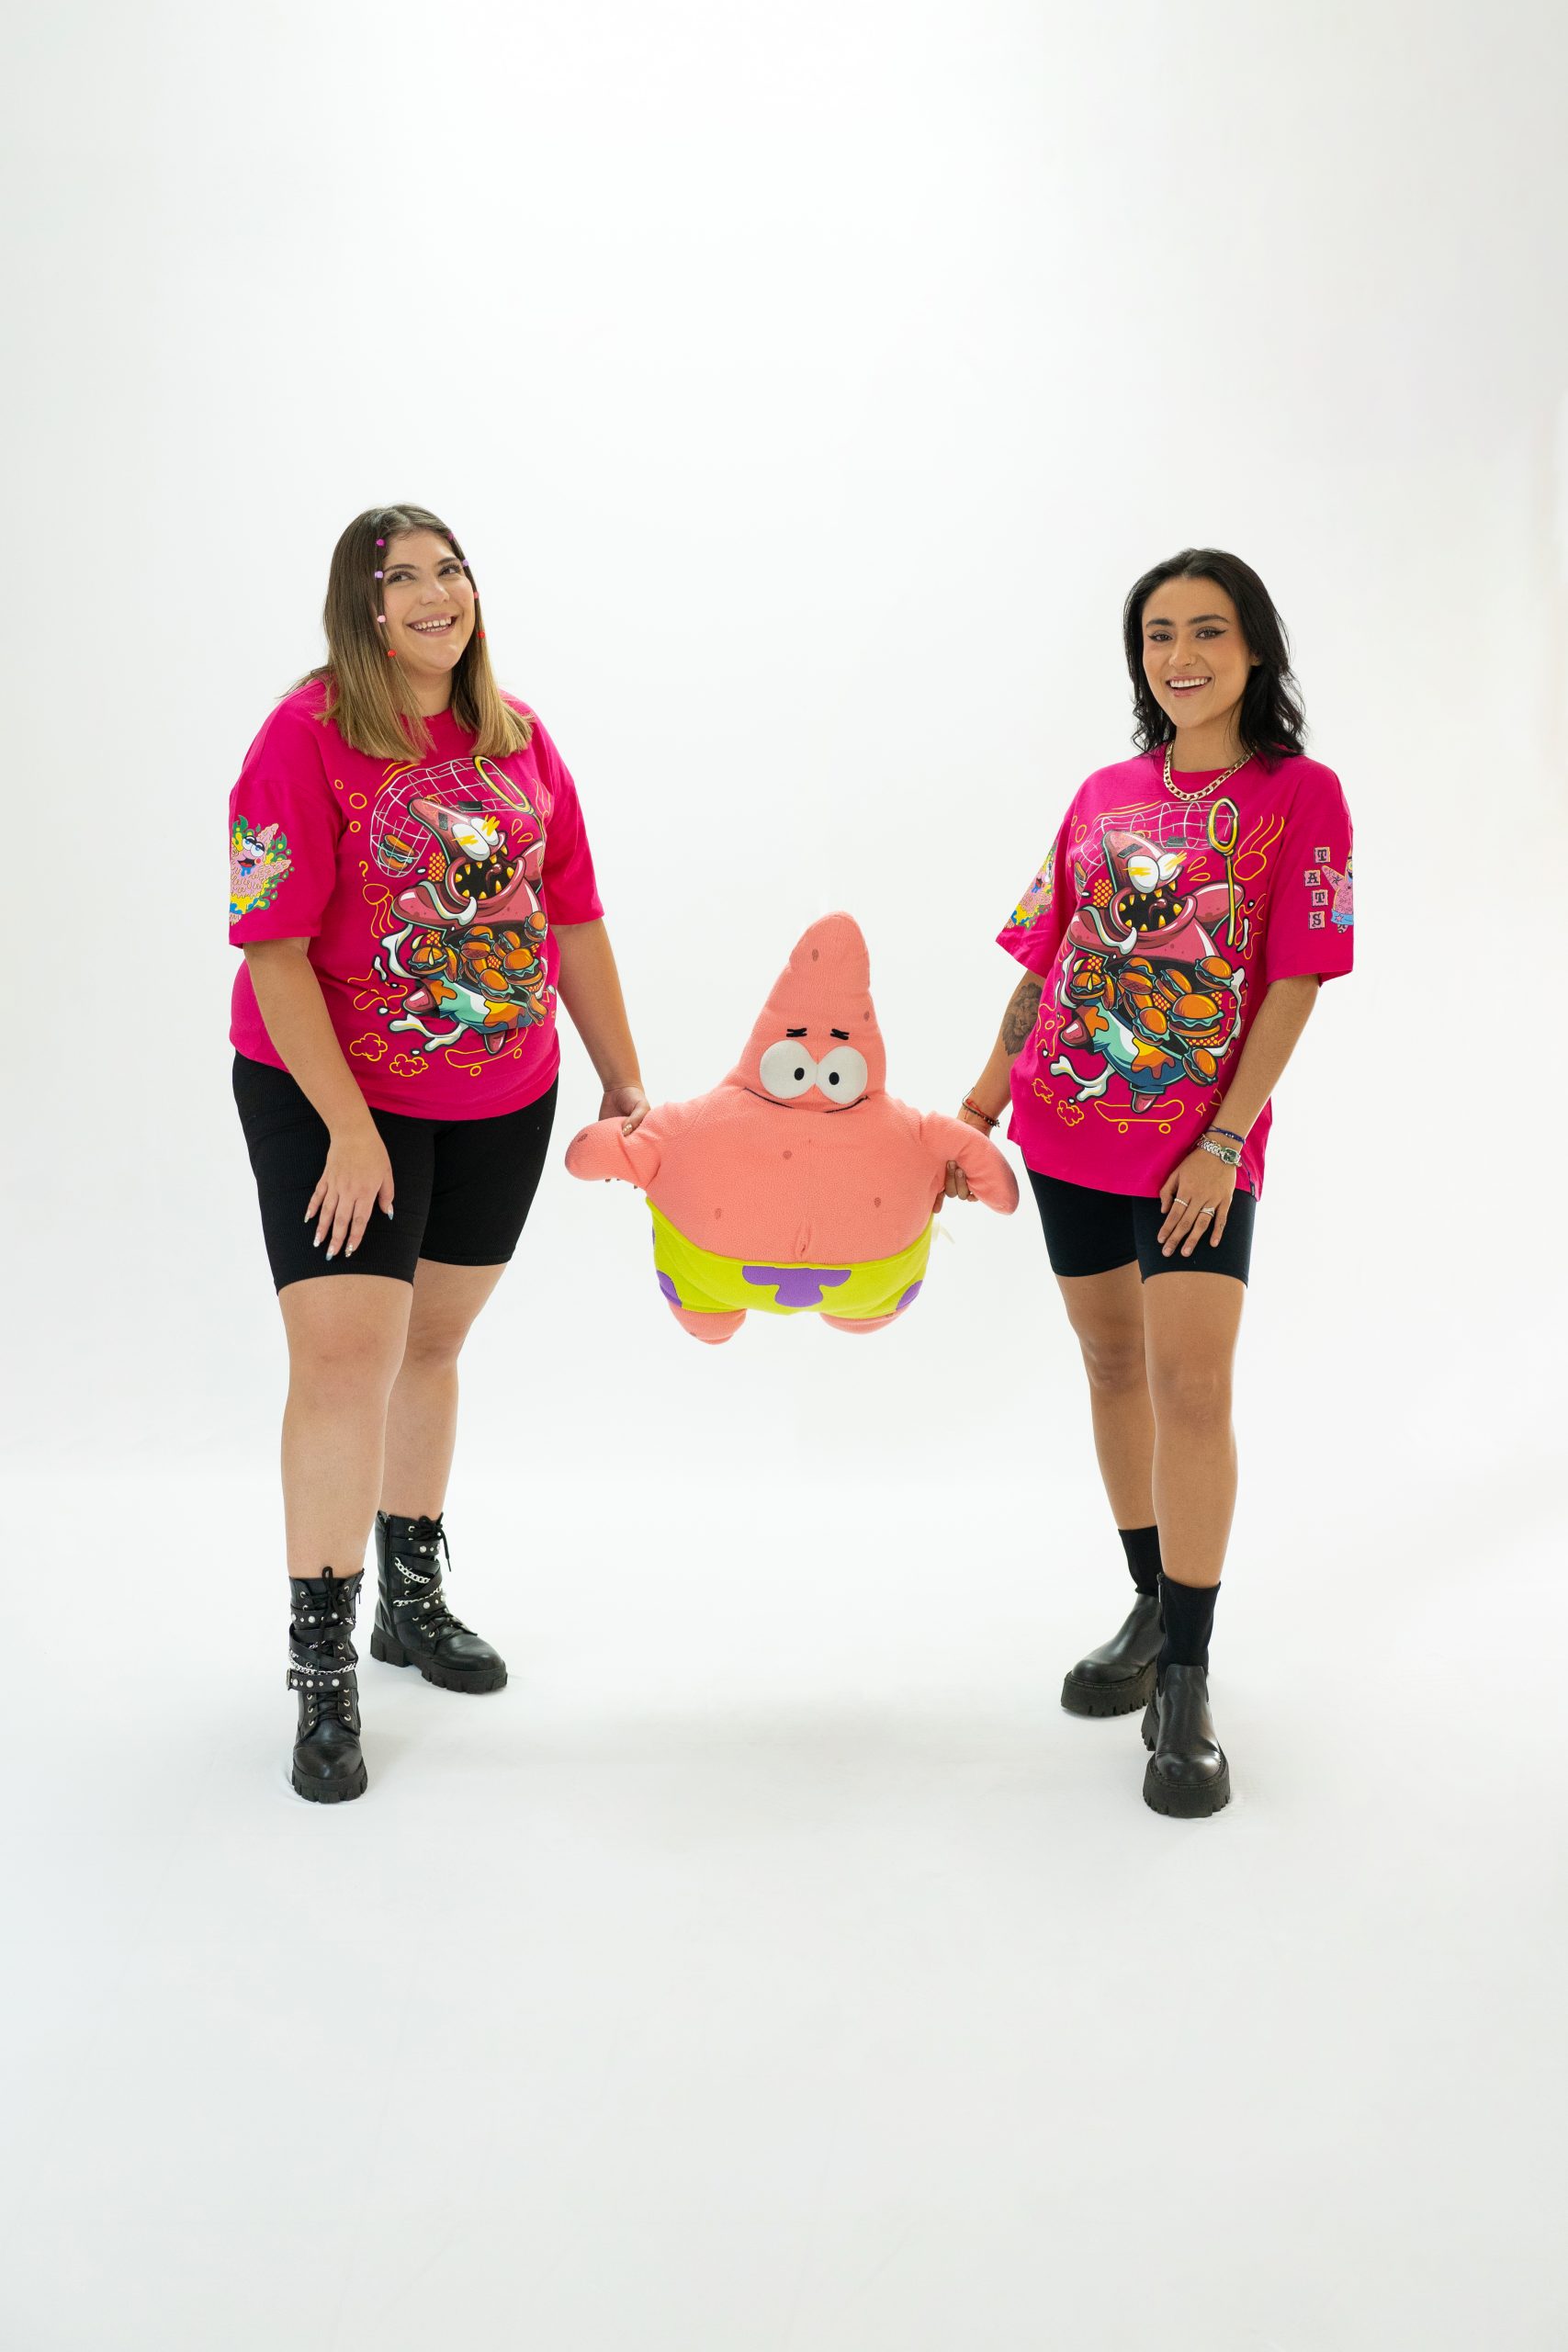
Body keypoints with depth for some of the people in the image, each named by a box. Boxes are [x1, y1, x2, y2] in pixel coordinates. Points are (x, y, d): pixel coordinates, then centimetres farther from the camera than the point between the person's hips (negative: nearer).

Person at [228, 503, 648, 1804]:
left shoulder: (516, 734, 5)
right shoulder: (309, 736, -12)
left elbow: (574, 917, 9)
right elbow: (274, 949, -16)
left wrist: (625, 1080, 8)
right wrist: (349, 1130, -19)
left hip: (504, 1099, 5)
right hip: (332, 1095, -5)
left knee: (431, 1341, 16)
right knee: (344, 1351, -9)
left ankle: (414, 1597, 34)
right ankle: (324, 1676, 3)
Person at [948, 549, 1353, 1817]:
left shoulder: (1300, 794, -3)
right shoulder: (1104, 795, 8)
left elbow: (1293, 985, -8)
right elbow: (1044, 961, 10)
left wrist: (1224, 1142, -14)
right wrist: (981, 1105, 4)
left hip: (1201, 1143, -4)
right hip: (1068, 1129, 5)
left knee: (1191, 1381, -11)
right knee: (1113, 1363, 13)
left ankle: (1187, 1685, -1)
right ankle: (1151, 1612, 30)